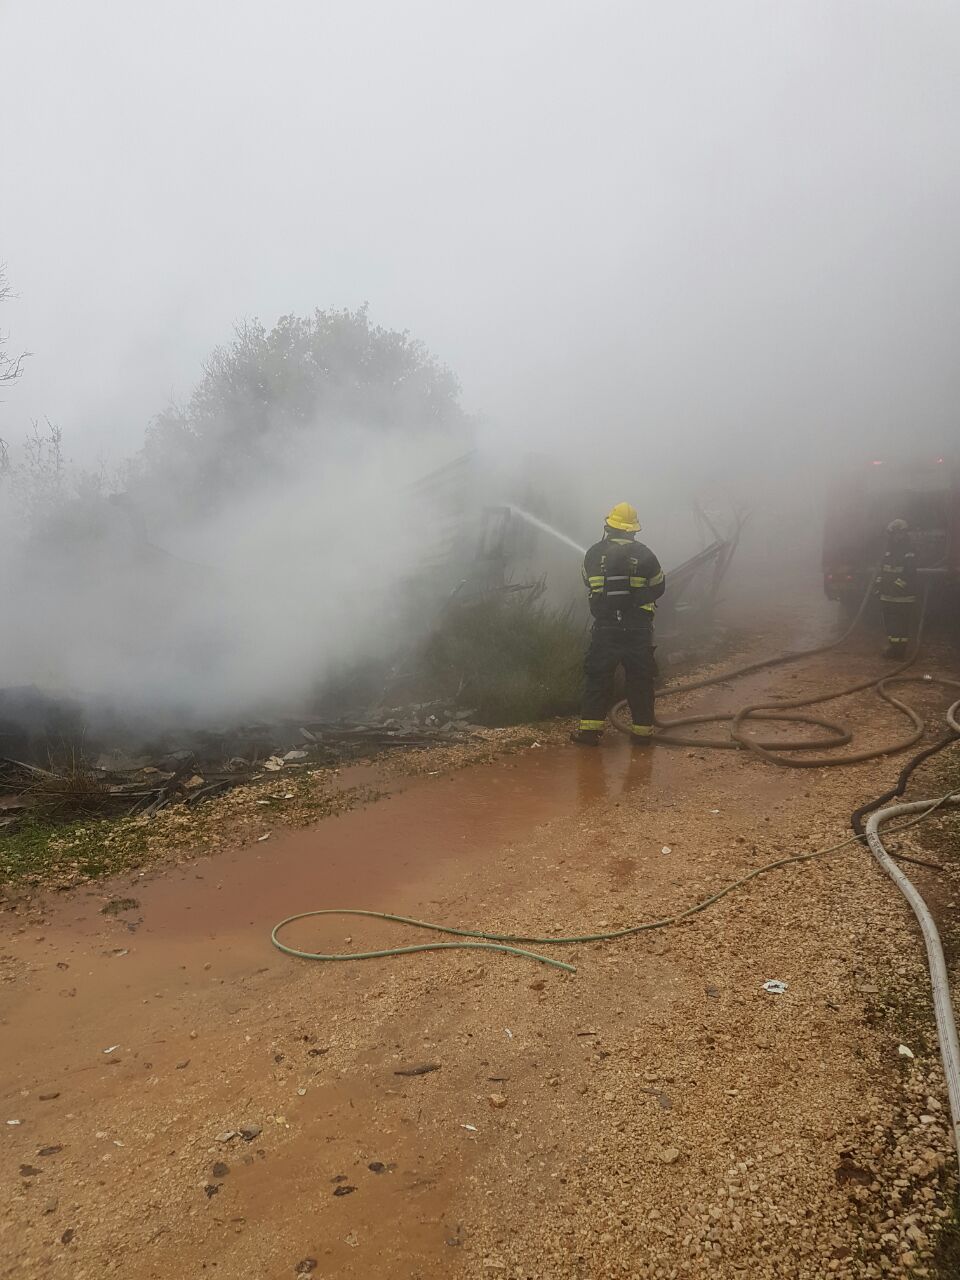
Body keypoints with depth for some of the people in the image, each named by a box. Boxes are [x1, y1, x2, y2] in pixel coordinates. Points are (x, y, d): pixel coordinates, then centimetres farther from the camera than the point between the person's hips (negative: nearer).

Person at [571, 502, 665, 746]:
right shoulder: (644, 554, -3)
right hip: (639, 629, 0)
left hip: (605, 627, 0)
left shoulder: (594, 553, 0)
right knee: (640, 679, 9)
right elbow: (658, 588, 9)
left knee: (597, 677, 8)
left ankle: (590, 728, 5)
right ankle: (643, 730, 13)